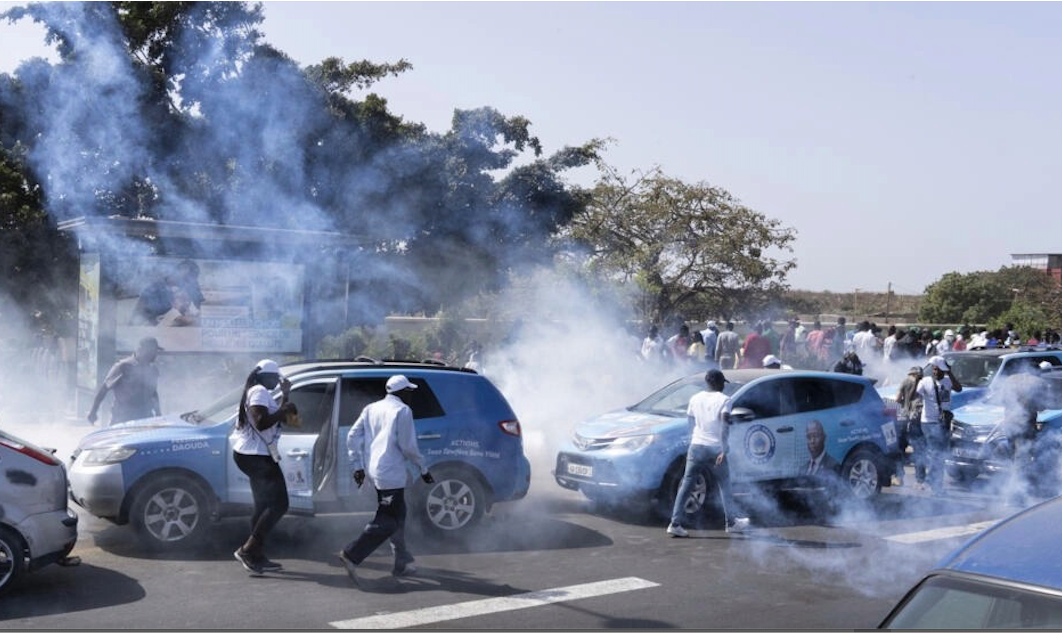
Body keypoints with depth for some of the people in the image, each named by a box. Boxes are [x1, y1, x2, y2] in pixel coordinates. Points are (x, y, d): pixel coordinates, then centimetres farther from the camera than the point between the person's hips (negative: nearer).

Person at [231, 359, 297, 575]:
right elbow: (262, 422, -27)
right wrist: (285, 410, -18)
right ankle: (248, 549, -11)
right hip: (257, 457, -11)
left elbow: (276, 419, 24)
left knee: (264, 506, 14)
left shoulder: (258, 392, 20)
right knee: (279, 504, -10)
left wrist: (285, 395, 19)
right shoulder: (260, 392, -13)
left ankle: (257, 557, 16)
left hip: (252, 455, 11)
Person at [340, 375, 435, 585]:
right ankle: (352, 554, -15)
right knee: (387, 522, -4)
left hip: (374, 471, 9)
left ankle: (402, 563, 24)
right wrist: (423, 469, 1)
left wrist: (357, 465, 12)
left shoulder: (371, 408, 13)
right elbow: (408, 446, -11)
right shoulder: (402, 411, -8)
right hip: (391, 473, -9)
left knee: (397, 515, 19)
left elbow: (353, 437, 8)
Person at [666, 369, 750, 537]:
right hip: (715, 449, -3)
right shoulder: (724, 400, -5)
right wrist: (724, 450, -16)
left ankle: (676, 524, -2)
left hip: (696, 447, 3)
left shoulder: (695, 399, 9)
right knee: (724, 486, 14)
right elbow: (724, 426, -15)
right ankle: (731, 521, 23)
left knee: (686, 485, 4)